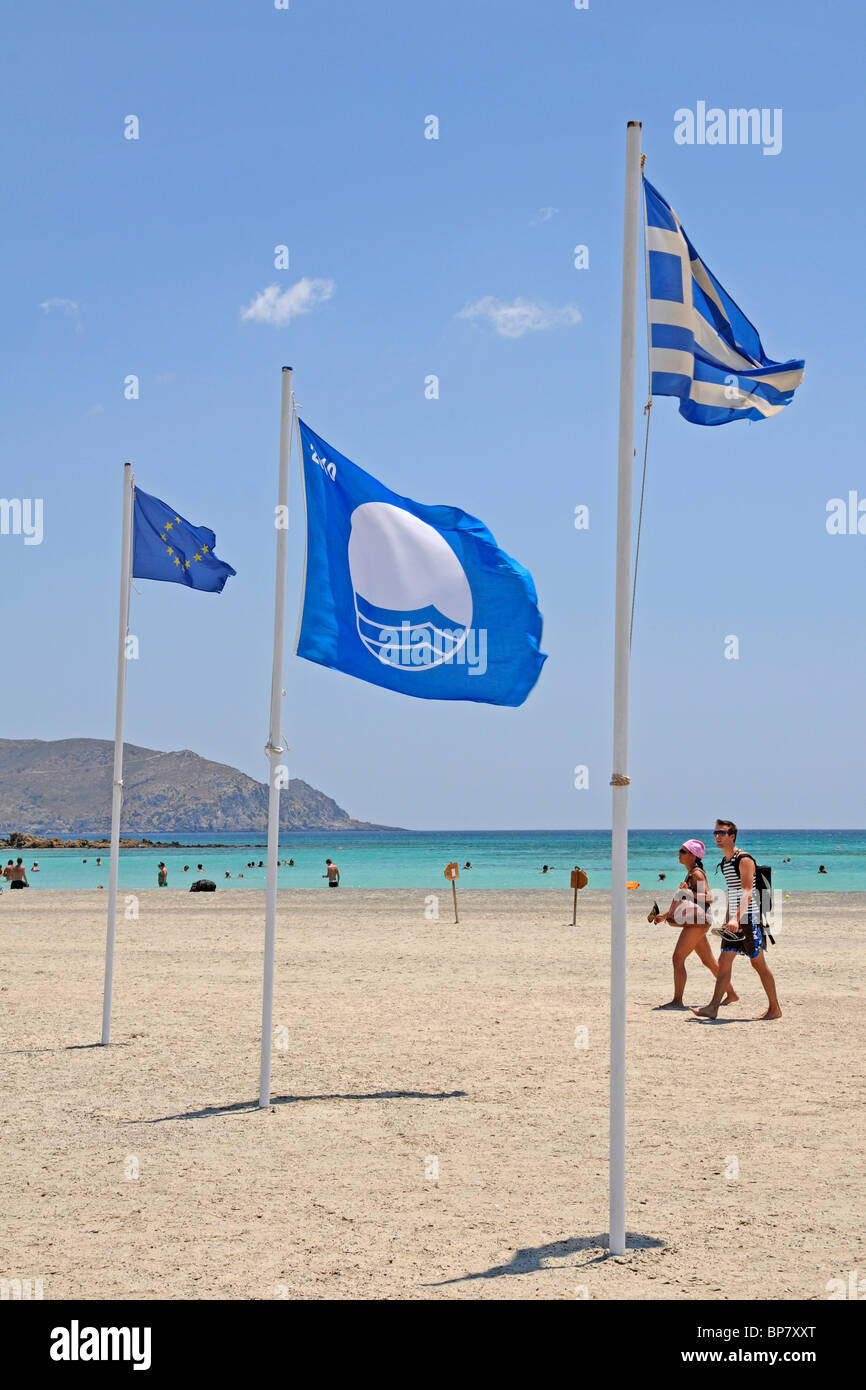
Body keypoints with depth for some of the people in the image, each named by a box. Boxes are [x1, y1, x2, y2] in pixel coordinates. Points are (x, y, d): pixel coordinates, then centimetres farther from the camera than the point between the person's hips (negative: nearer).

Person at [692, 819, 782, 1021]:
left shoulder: (744, 860, -13)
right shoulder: (724, 861, 15)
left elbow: (747, 893, -23)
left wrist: (736, 918, -35)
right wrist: (728, 920, 25)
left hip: (749, 918, -8)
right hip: (734, 920, 8)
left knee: (758, 963, -1)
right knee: (724, 961, -1)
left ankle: (775, 1008, 10)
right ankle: (713, 1007, -6)